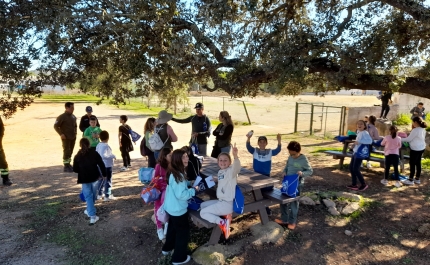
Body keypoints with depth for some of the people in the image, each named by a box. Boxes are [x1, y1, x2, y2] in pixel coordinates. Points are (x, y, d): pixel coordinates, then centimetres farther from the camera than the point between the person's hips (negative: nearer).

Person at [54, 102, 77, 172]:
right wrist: (61, 134, -15)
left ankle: (68, 164, 26)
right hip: (66, 138, -6)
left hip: (73, 137, 6)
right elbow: (55, 126, -10)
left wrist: (75, 132, 10)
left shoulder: (73, 116, 9)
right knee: (66, 151, -4)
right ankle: (66, 166, 2)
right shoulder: (62, 117, -11)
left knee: (70, 151, 13)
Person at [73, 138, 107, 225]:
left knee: (88, 196, 4)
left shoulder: (77, 156, -4)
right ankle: (90, 210, 37)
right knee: (93, 195, 19)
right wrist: (104, 174, 3)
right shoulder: (94, 153, -6)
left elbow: (75, 169, 1)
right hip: (94, 177, 1)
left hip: (84, 179, -1)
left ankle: (92, 216, -2)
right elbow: (101, 164, -8)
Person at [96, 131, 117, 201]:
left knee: (102, 179, 21)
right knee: (108, 180, 2)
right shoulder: (106, 146, -21)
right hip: (107, 165, -8)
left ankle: (99, 194, 30)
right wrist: (112, 156, -21)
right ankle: (107, 196, 7)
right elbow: (103, 155, -30)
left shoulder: (98, 145, 4)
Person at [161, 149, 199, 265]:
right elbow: (181, 194, -30)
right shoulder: (178, 175, -30)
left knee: (172, 227, 28)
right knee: (183, 231, 8)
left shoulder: (174, 172, 1)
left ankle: (167, 248, 48)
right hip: (178, 209, -9)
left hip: (171, 207, 10)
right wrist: (194, 189, -17)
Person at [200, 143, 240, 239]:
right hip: (221, 201, 9)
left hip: (228, 204, -9)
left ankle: (223, 223, -8)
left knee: (203, 213, -6)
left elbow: (237, 168, -44)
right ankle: (224, 215, 9)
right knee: (202, 205, 23)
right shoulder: (220, 172, 8)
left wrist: (235, 156, -64)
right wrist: (214, 179, 10)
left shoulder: (231, 171, -18)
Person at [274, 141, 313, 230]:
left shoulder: (304, 160, -14)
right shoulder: (290, 158, 4)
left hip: (297, 184, -6)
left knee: (294, 203, 4)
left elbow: (310, 171, -8)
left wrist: (302, 173, -26)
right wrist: (285, 172, -3)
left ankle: (292, 222, 21)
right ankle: (284, 219, 26)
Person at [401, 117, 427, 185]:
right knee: (418, 163, 15)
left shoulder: (415, 130, -20)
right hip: (421, 148, 9)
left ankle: (411, 180, 6)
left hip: (415, 149, -9)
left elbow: (409, 139, -15)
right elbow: (423, 138, 17)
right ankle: (417, 179, 24)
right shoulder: (423, 129, 8)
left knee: (412, 164, -1)